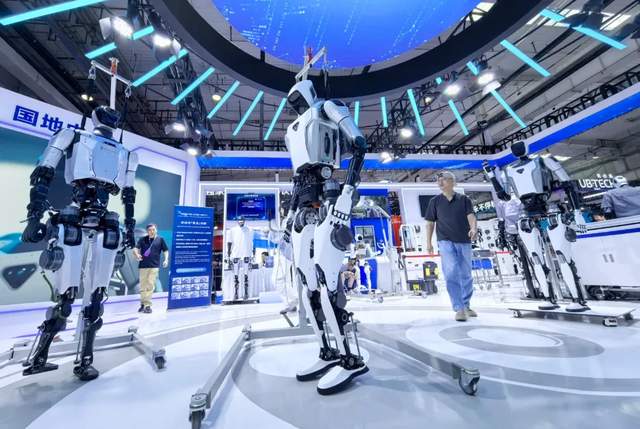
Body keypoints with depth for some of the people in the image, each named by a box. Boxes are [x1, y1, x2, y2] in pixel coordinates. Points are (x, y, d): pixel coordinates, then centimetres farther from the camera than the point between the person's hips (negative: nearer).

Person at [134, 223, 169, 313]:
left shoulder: (160, 239, 5)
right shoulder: (143, 239, 8)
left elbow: (165, 250, 8)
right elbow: (135, 249, 1)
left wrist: (166, 260, -5)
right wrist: (137, 255, -20)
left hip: (154, 266, -2)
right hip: (143, 265, 2)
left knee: (150, 285, -4)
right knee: (143, 286, 9)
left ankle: (147, 305, 2)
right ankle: (143, 304, 22)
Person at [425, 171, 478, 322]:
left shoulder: (464, 199, 7)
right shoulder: (435, 201, 6)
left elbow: (471, 216, -6)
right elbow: (430, 223, 7)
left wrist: (473, 229, -28)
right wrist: (428, 243, 1)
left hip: (464, 242, 2)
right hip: (445, 241, -1)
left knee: (466, 275, 11)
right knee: (451, 273, -14)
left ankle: (466, 306, 31)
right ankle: (459, 309, -6)